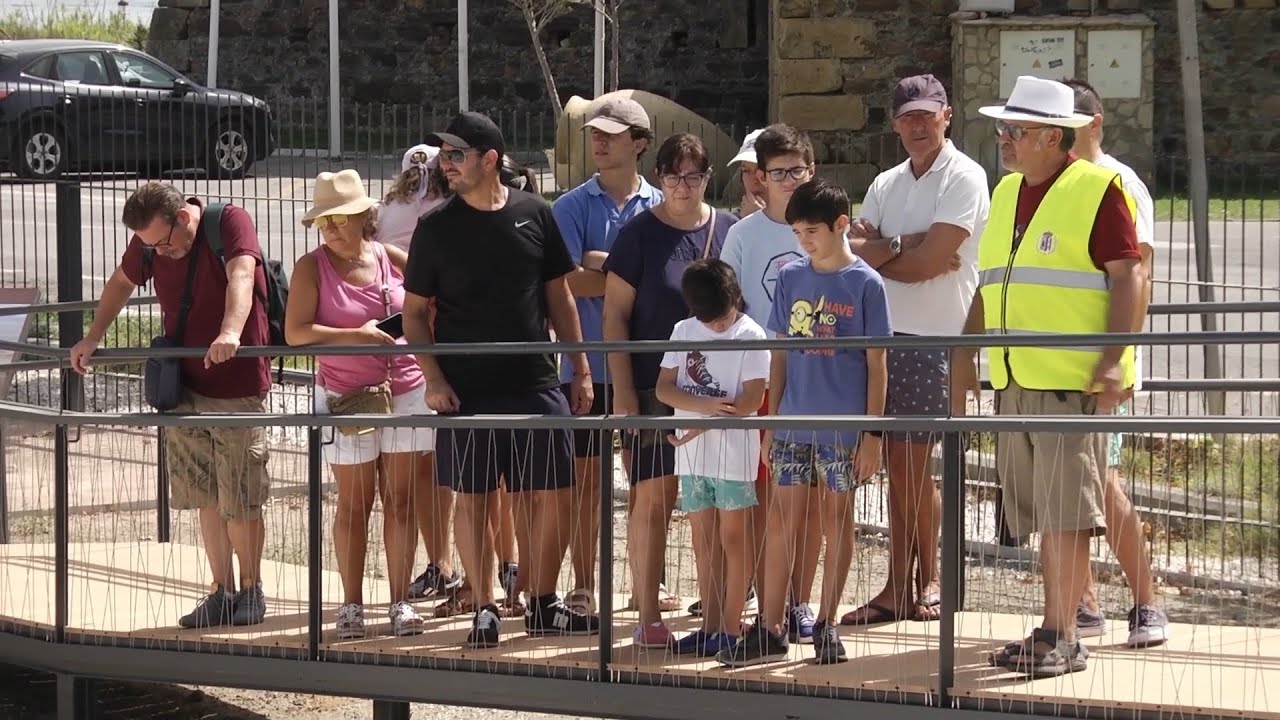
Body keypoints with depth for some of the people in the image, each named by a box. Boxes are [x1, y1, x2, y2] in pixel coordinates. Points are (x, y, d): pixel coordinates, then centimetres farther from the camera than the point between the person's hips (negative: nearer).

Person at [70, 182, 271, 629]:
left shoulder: (230, 223, -16)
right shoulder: (148, 243, 1)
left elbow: (240, 276, -33)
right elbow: (122, 283, 19)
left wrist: (231, 332, -50)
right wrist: (92, 339, 13)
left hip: (238, 386, -5)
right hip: (185, 389, 5)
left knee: (240, 500, -2)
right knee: (206, 495, 8)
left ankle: (251, 590, 14)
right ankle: (222, 591, 17)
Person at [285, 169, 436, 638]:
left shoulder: (394, 260, 1)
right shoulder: (311, 268, -5)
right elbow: (295, 332, -15)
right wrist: (354, 336, -23)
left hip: (406, 391, 2)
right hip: (345, 400, -2)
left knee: (402, 501, 5)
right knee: (354, 505, 4)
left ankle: (400, 601, 11)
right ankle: (351, 604, 12)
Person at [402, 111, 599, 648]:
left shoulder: (534, 215, 5)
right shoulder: (436, 227, 1)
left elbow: (559, 297, 11)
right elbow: (414, 312, 3)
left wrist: (580, 371, 8)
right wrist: (432, 379, -8)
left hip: (535, 383, 2)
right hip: (466, 390, -1)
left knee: (552, 495, 2)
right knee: (473, 499, 2)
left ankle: (542, 605, 16)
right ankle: (484, 610, 11)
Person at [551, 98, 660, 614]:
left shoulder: (659, 207, 6)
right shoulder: (571, 207, 3)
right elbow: (568, 282, -10)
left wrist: (605, 263, -12)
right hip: (588, 362, -1)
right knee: (587, 477, 2)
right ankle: (583, 588, 8)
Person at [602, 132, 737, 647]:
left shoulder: (731, 232, 7)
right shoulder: (639, 235, 0)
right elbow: (614, 317, -1)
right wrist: (622, 391, -7)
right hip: (654, 388, -3)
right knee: (653, 498, -3)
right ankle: (648, 616, 2)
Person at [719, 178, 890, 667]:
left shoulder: (865, 285, -4)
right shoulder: (790, 279, 7)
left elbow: (876, 365, -3)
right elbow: (780, 355, 11)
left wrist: (872, 434, -7)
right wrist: (770, 424, 8)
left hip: (843, 429, -3)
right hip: (793, 425, 3)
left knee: (836, 521, 5)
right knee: (781, 522, 1)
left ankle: (826, 627, 14)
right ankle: (770, 630, 4)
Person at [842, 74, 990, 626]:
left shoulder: (964, 179, -5)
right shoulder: (887, 184, 17)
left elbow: (929, 261, -14)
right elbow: (856, 249, 4)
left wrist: (879, 253, -1)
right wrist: (907, 245, -11)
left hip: (936, 338, -6)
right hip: (886, 332, 6)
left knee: (915, 465, -5)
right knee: (898, 466, 5)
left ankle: (929, 581, 8)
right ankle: (898, 589, 7)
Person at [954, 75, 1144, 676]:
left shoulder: (1097, 189, -6)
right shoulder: (1006, 193, 18)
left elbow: (1127, 276, -11)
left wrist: (1112, 359, -19)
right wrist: (966, 348, 20)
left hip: (1071, 380, -8)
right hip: (1013, 379, 8)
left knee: (1066, 512, -9)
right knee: (1040, 513, 9)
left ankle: (1063, 638, -7)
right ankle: (1053, 631, 15)